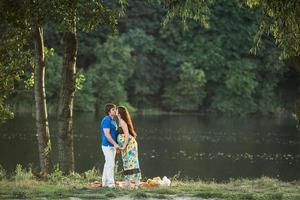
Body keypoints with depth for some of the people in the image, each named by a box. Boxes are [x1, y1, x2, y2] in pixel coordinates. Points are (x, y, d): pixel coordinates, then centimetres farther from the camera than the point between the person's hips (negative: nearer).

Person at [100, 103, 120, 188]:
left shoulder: (112, 121, 16)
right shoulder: (106, 120, -14)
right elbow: (107, 134, -22)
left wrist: (116, 146, 17)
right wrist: (115, 144, -25)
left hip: (112, 146, 10)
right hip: (108, 146, -10)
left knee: (108, 164, 10)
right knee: (111, 165, -11)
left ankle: (105, 182, 14)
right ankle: (111, 183, -12)